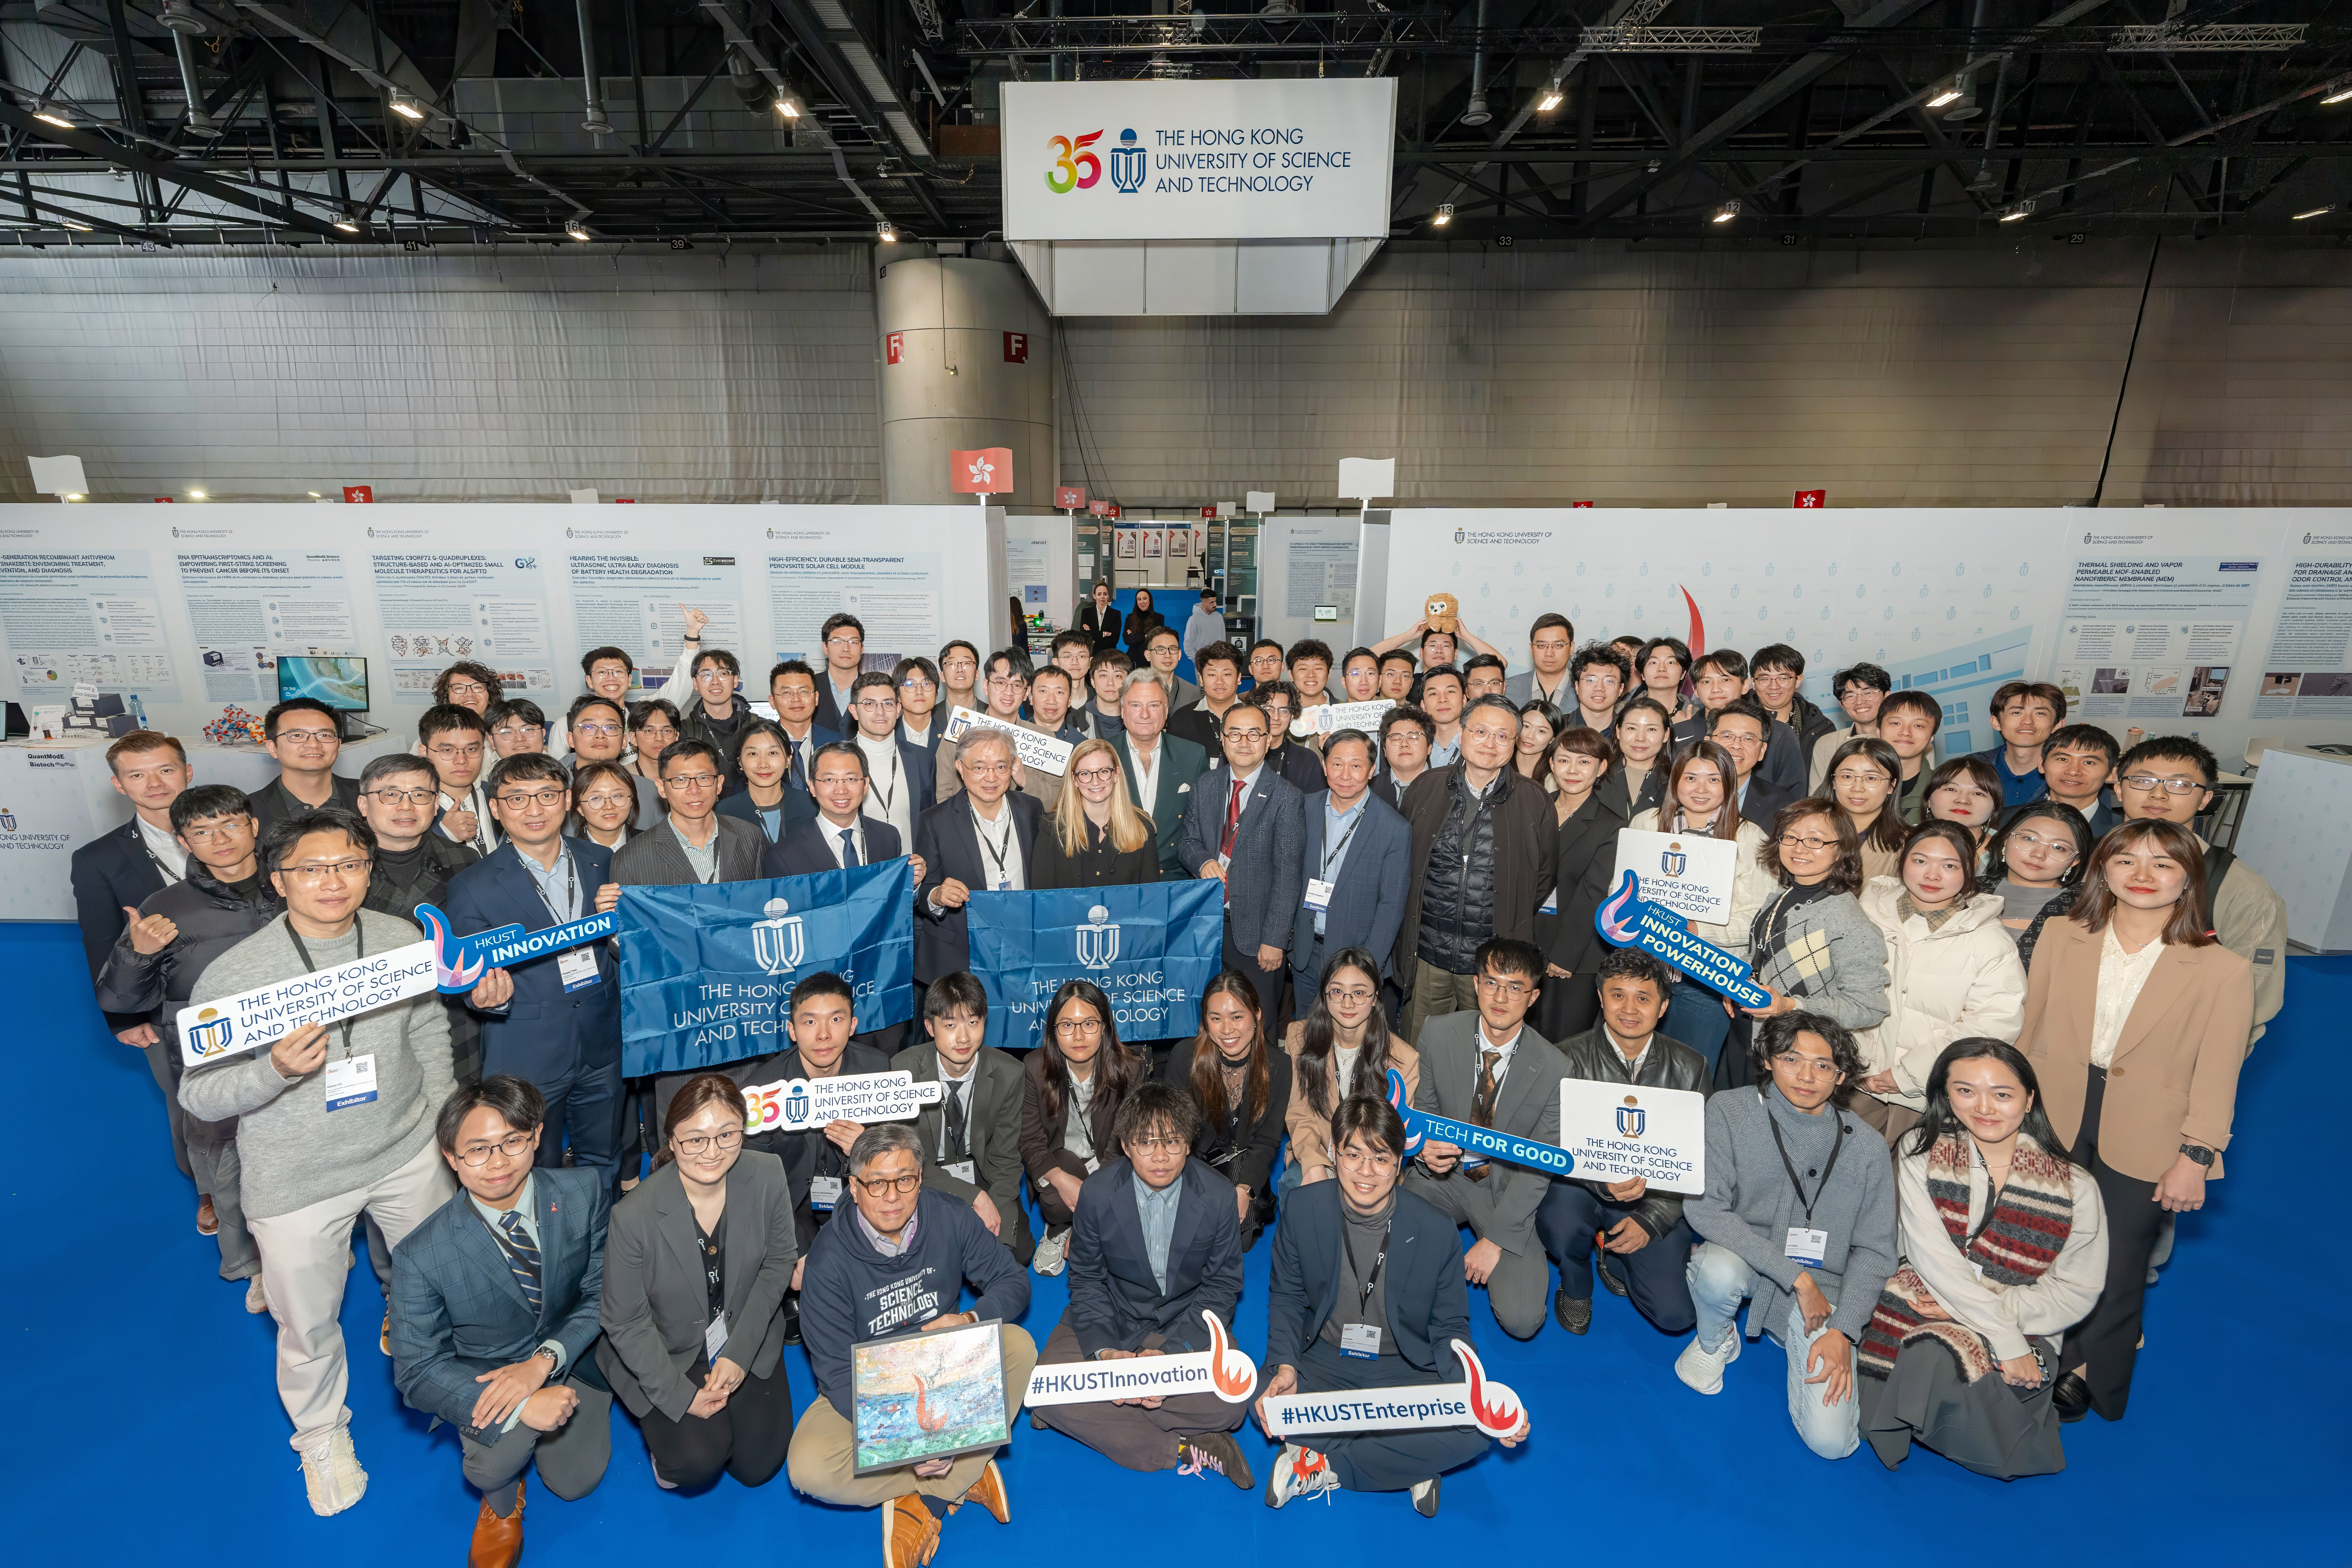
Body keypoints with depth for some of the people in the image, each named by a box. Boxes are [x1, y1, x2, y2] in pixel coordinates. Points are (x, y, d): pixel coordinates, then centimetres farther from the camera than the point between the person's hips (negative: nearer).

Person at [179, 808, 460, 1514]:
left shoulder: (404, 940, -9)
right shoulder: (231, 976, -18)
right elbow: (197, 1097, -12)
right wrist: (277, 1070, -32)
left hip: (408, 1152, 3)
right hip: (298, 1181, -3)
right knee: (309, 1326, 15)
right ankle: (321, 1433, 46)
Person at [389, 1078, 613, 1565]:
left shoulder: (584, 1193, -21)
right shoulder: (421, 1256, -26)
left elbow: (603, 1294, -11)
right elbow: (417, 1371, -19)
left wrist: (545, 1360, -27)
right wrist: (522, 1405, -32)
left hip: (569, 1355, 2)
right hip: (483, 1372, -2)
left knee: (575, 1483, 6)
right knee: (497, 1463, -29)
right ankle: (502, 1506, 9)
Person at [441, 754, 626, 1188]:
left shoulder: (600, 861, 3)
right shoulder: (472, 886, -5)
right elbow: (472, 979, -2)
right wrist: (490, 998, -25)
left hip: (602, 1048, 3)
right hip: (527, 1060, -2)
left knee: (604, 1168, 18)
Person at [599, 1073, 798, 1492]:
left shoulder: (767, 1176, -22)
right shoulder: (634, 1217, -29)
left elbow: (779, 1261, -7)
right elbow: (625, 1322, -15)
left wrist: (740, 1353, -12)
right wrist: (680, 1395, -14)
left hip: (747, 1338, 3)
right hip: (665, 1354, -2)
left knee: (759, 1466, 3)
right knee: (700, 1461, -16)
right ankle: (665, 1435, 18)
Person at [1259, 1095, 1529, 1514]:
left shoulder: (1436, 1230, -14)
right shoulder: (1302, 1208, -11)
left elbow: (1450, 1327, -3)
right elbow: (1286, 1297, 0)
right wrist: (1285, 1365, -18)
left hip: (1405, 1369, 0)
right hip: (1324, 1360, 1)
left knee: (1474, 1431, -26)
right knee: (1267, 1403, -26)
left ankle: (1325, 1465, -15)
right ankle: (1407, 1462, -11)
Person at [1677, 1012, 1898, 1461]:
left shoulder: (1865, 1146, -4)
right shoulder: (1730, 1111, -11)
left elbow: (1874, 1251, 1)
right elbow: (1703, 1207, -18)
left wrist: (1843, 1331, -11)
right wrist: (1796, 1275, -20)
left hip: (1822, 1283, 1)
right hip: (1741, 1259, -1)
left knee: (1831, 1440, -12)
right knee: (1719, 1269, -38)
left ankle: (1798, 1341, 21)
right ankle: (1714, 1341, 0)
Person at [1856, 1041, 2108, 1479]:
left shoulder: (2076, 1188, -2)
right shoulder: (1920, 1152, -3)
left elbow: (2076, 1291, 1)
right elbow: (1932, 1256, -9)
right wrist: (2005, 1340, -17)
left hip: (2022, 1326, -1)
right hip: (1923, 1309, 1)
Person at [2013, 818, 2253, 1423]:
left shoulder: (2224, 971, -10)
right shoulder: (2060, 938, -4)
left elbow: (2216, 1078, -6)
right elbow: (2030, 1033, 2)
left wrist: (2195, 1159, -7)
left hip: (2142, 1145, -2)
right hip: (2052, 1124, 2)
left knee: (2115, 1269, 11)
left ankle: (2088, 1376, 36)